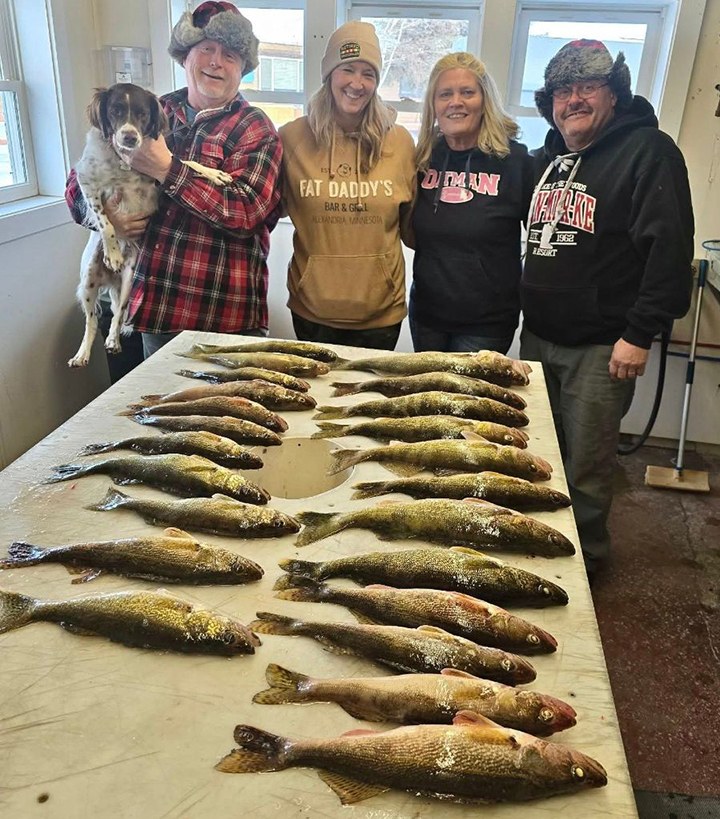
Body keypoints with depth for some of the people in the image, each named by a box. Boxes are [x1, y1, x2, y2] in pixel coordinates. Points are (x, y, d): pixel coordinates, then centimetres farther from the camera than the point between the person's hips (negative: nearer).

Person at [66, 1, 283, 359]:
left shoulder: (255, 130, -1)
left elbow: (246, 213, -18)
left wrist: (167, 170, -15)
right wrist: (104, 215, -6)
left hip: (228, 316, -4)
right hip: (153, 306, 4)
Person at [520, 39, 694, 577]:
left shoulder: (648, 150, -8)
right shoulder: (549, 156, 15)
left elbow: (669, 248, -16)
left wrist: (639, 334, -19)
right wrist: (528, 308, 14)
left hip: (600, 348, -7)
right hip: (537, 337, 7)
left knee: (586, 467, 4)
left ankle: (585, 557, 26)